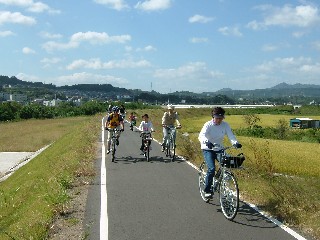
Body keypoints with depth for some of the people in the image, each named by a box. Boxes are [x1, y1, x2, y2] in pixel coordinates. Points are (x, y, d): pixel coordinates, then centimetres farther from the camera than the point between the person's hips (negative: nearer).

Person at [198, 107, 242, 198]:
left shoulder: (225, 125, -5)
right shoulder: (208, 125, -15)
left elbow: (231, 135, -14)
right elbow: (201, 135, -30)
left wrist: (235, 143, -36)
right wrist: (207, 142, -52)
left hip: (219, 149, 4)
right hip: (208, 149, -4)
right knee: (211, 168, -21)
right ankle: (207, 190, -7)